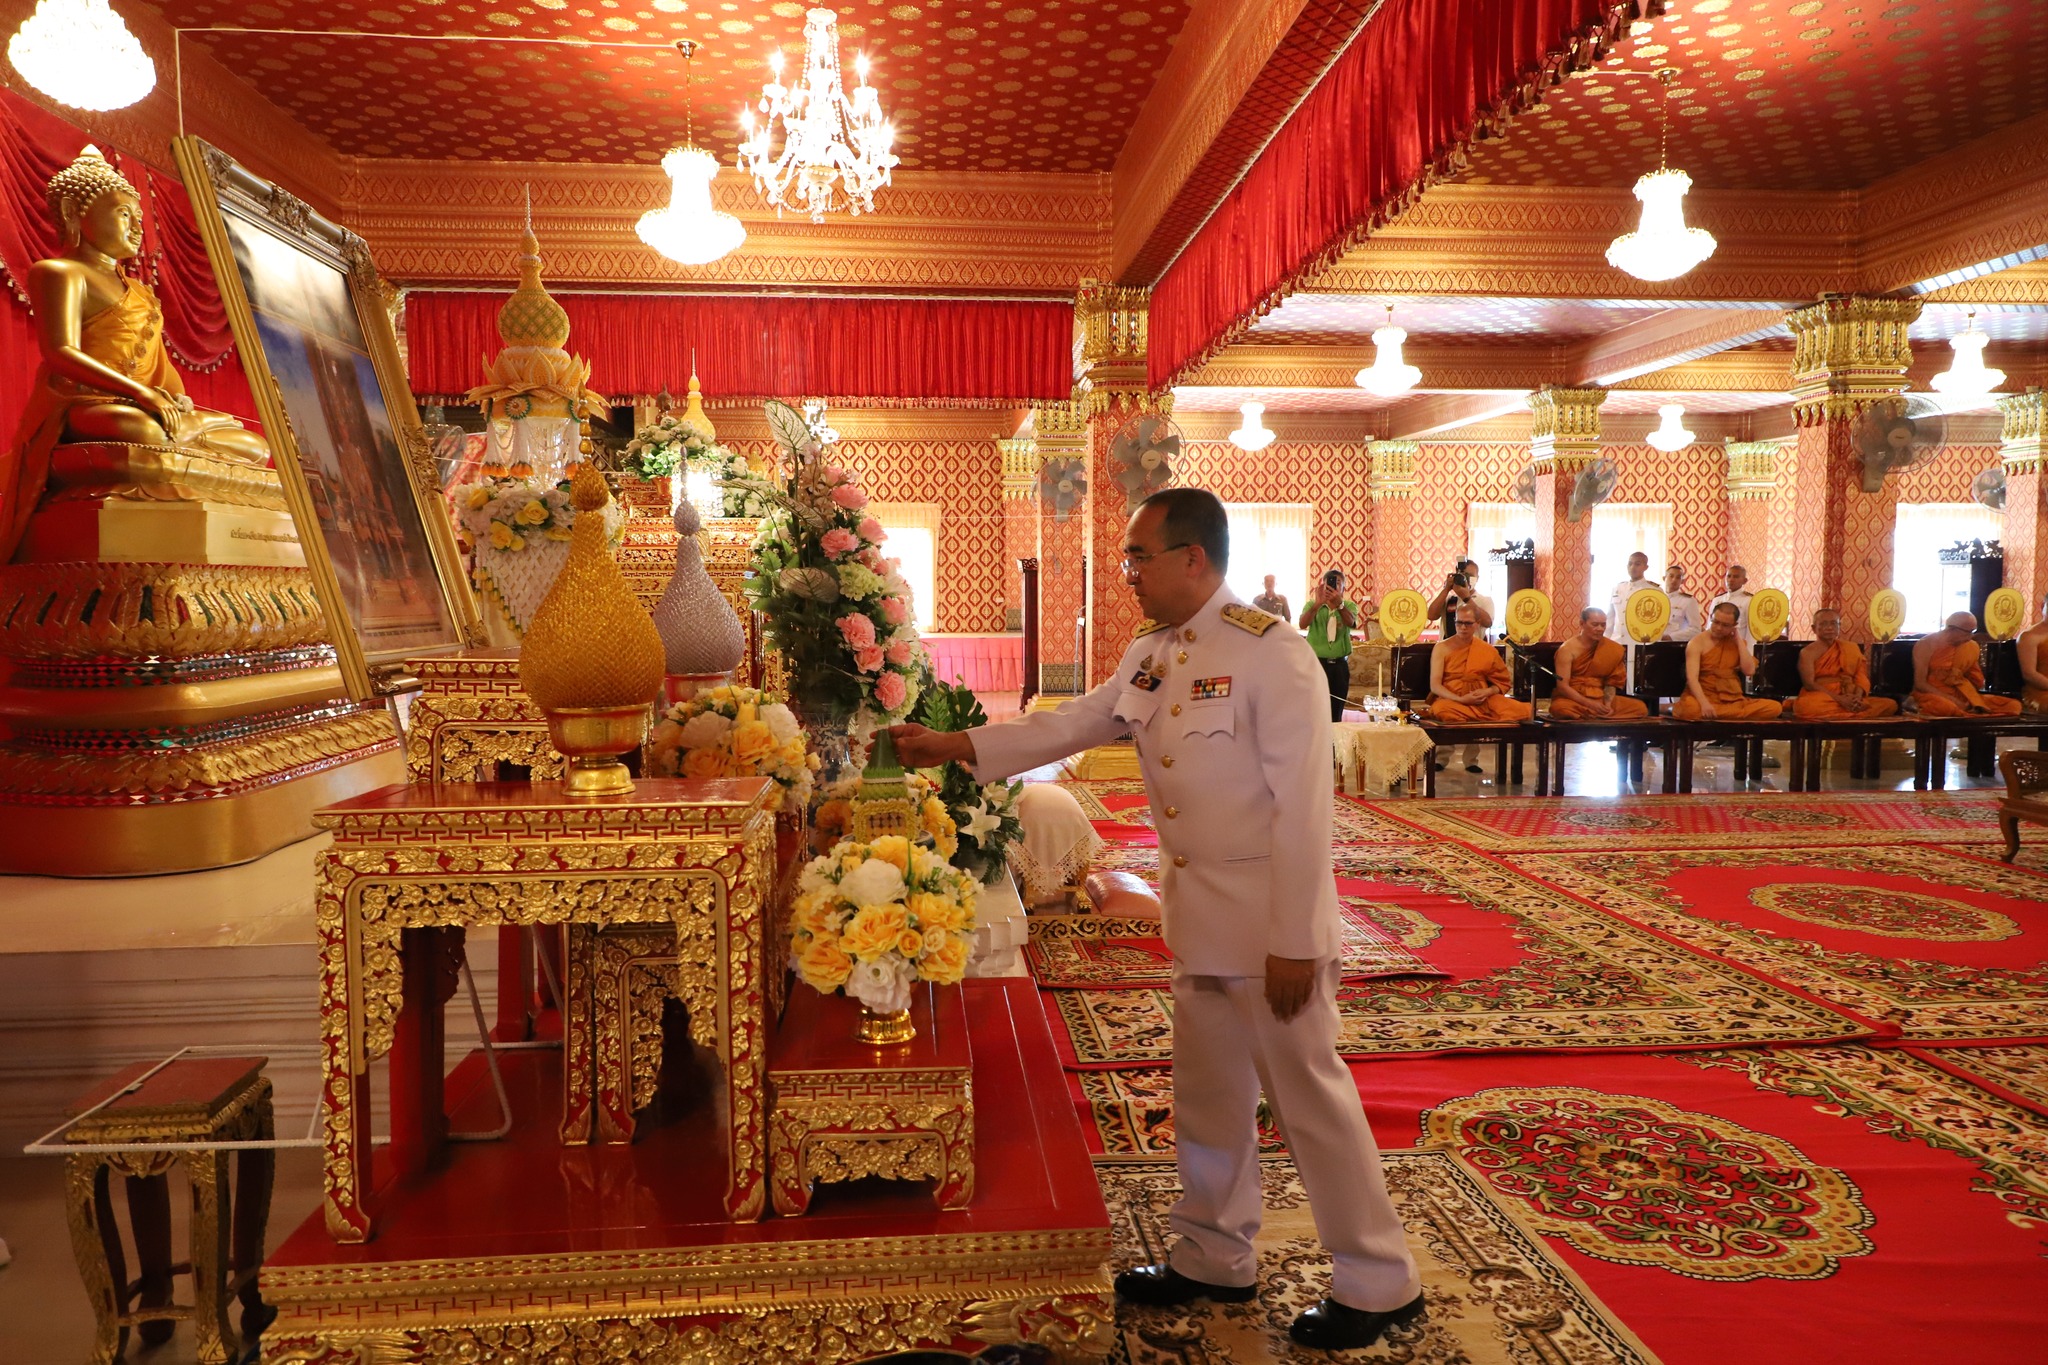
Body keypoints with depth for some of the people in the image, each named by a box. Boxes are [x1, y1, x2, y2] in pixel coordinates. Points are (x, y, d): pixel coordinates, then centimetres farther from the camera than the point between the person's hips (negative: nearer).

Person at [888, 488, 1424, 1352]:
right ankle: (1215, 1260, 35)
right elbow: (1069, 726, 11)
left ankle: (1377, 1284, 22)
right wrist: (956, 747, 2)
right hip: (1195, 914, 8)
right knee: (1208, 1095, 18)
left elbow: (1301, 806, -21)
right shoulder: (1148, 657, 6)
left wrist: (1293, 944, -20)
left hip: (1268, 915, -8)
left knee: (1309, 1095, 4)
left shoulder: (1271, 655, -19)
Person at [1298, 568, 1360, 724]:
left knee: (1336, 713, 7)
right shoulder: (1312, 604, 1)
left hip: (1340, 665, 2)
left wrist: (1339, 603, -36)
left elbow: (1351, 623, -18)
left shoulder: (1349, 605, 4)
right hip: (1316, 663, -1)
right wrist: (1318, 603, -33)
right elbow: (1302, 624, -18)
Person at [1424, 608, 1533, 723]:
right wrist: (1461, 699, -18)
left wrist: (1487, 692, -7)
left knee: (1524, 710, -24)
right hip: (1452, 700, -1)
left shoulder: (1489, 651, 10)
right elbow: (1435, 685, -5)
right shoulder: (1442, 648, 1)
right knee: (1441, 710, -41)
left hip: (1484, 701, 2)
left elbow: (1502, 683, 16)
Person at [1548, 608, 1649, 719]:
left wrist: (1607, 704, -16)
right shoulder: (1567, 649, -10)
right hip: (1574, 700, -5)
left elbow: (1611, 682, 3)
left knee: (1640, 708, -14)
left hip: (1600, 699, 5)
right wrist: (1590, 704, -24)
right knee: (1561, 709, -39)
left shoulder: (1611, 650, 2)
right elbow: (1562, 686, -15)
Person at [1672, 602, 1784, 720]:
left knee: (1775, 707, -19)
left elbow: (1749, 671, -2)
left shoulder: (1738, 643, 13)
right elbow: (1692, 677, -16)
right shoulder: (1697, 642, -3)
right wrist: (1704, 703, -33)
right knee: (1690, 708, -42)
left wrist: (1739, 640, 0)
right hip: (1706, 699, -6)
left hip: (1734, 701, 6)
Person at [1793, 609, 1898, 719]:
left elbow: (1861, 675, 7)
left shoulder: (1850, 648, 17)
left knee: (1890, 705, -15)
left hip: (1849, 700, 5)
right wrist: (1838, 699, -21)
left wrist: (1858, 696, -14)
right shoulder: (1808, 652, 2)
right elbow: (1809, 684, -9)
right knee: (1806, 706, -41)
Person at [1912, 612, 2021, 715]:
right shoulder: (1926, 644, -7)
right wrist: (1952, 700, -21)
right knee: (1948, 708, -43)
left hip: (1960, 696, 6)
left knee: (2013, 705, -11)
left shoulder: (1970, 647, 9)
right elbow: (1920, 684, -13)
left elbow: (1978, 684, 15)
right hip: (1931, 695, -6)